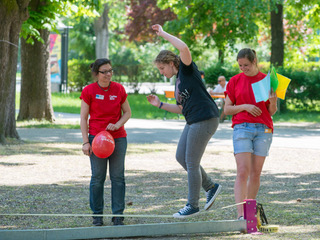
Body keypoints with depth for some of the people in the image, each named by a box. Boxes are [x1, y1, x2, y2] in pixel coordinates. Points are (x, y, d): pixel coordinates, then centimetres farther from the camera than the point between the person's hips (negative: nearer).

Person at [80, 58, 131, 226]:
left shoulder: (119, 89, 3)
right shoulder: (88, 91, -3)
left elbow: (127, 112, 11)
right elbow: (83, 118, -2)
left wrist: (117, 124, -9)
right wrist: (86, 142, -8)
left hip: (118, 138, 2)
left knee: (118, 177, 1)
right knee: (97, 177, -2)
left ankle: (118, 215, 5)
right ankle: (97, 214, 8)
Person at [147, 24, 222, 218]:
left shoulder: (187, 70, -6)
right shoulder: (179, 81, 20)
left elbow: (185, 49, -26)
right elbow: (181, 109, 24)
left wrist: (163, 34, -16)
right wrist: (160, 104, 16)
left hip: (205, 120, -10)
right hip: (194, 121, 10)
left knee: (191, 162, -4)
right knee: (181, 157, 12)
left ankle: (193, 205, 7)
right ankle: (211, 187, 21)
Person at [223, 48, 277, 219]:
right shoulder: (235, 81, 6)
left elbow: (272, 112, 11)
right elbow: (227, 109, 5)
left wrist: (273, 102, -11)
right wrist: (245, 106, -11)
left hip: (263, 129, 2)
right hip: (242, 127, -2)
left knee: (256, 173, 3)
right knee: (242, 172, -14)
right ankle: (240, 215, -21)